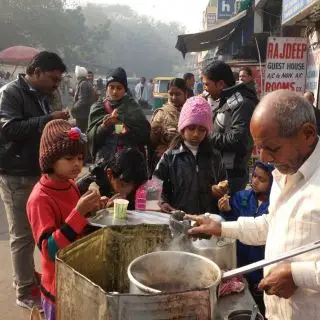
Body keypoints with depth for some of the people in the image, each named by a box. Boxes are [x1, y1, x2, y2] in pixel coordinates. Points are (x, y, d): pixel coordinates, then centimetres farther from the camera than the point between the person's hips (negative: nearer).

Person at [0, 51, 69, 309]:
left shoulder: (42, 96, 14)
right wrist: (48, 120, -24)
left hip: (40, 172, 8)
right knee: (23, 235, 1)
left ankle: (30, 279, 30)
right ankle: (26, 291, 14)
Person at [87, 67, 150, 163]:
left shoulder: (133, 107, 6)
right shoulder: (99, 108, 9)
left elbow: (146, 135, 0)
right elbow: (91, 137, 2)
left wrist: (129, 132, -17)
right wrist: (103, 126, -15)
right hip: (104, 159, 1)